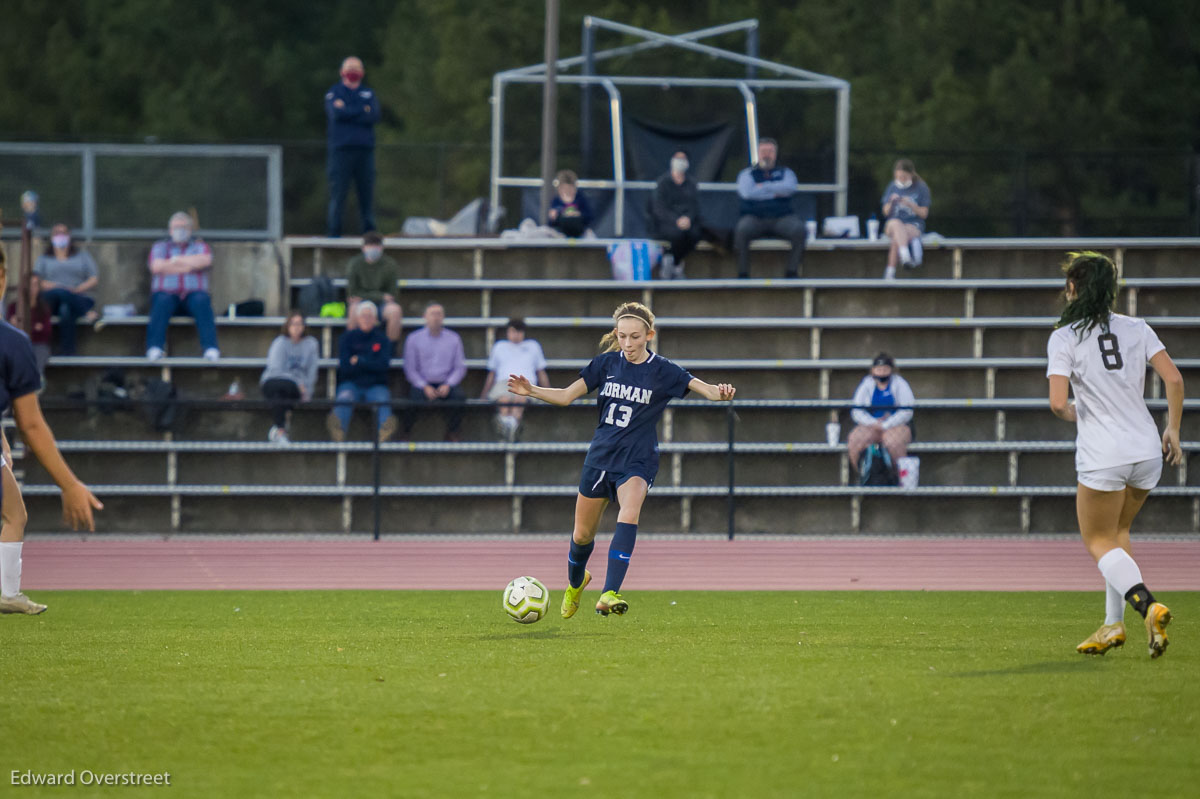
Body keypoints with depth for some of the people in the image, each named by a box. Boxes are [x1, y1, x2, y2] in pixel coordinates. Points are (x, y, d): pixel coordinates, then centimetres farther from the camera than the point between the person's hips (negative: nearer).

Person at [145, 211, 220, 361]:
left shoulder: (200, 246, 20)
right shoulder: (160, 247, 19)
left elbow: (205, 261, -5)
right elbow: (157, 267, -2)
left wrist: (177, 260, 1)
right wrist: (188, 266, 0)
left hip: (193, 294, 0)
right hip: (167, 293, 0)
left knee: (201, 301, -34)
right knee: (163, 301, -35)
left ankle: (211, 348, -42)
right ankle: (155, 348, -43)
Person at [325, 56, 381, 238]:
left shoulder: (368, 93, 17)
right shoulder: (334, 92, 9)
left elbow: (374, 116, -1)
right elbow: (336, 114, -10)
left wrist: (347, 112, -6)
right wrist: (362, 110, -4)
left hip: (365, 149, 3)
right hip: (340, 149, -3)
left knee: (367, 193, 0)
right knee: (337, 193, -7)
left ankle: (369, 230, 4)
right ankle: (334, 231, -5)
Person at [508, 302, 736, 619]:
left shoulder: (663, 371, -7)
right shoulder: (606, 363, 2)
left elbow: (702, 388, -17)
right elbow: (566, 395, 3)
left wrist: (719, 392, -41)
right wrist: (531, 390, -13)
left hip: (637, 461, -3)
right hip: (600, 456, 3)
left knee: (629, 514, -32)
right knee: (582, 535, 11)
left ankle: (609, 593, -40)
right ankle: (575, 583, 44)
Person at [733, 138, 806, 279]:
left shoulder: (785, 172, 20)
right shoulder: (747, 173, 17)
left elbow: (789, 188, -4)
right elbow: (747, 192, -5)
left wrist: (764, 187, -1)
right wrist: (776, 192, -1)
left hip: (781, 218, 1)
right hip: (754, 218, -1)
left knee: (799, 230, -31)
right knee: (741, 230, -35)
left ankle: (792, 272, -23)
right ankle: (743, 274, -25)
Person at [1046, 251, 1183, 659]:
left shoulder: (1064, 337, -6)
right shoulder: (1136, 328, 5)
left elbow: (1058, 403, -15)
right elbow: (1174, 379, -3)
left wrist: (1073, 414, 7)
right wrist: (1173, 430, 7)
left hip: (1102, 456, -5)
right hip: (1147, 450, 5)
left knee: (1099, 541, 7)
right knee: (1117, 533, 24)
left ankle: (1147, 605, -18)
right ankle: (1114, 623, 19)